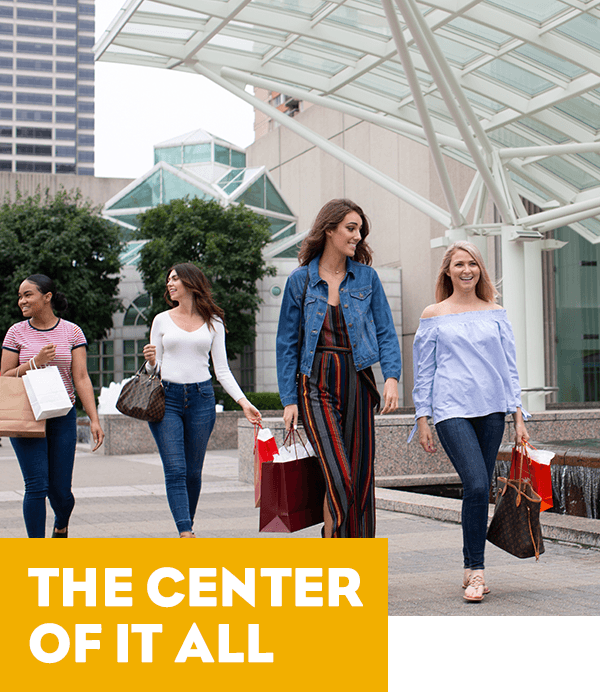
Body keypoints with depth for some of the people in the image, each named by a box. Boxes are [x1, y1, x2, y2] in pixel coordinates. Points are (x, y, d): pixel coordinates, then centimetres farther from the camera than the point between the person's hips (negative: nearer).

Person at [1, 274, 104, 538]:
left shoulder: (71, 332, 3)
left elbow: (81, 378, -1)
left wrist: (94, 419, -9)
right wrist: (36, 363, -13)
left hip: (62, 417, 1)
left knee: (60, 489, 3)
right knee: (36, 486, -9)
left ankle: (61, 526, 38)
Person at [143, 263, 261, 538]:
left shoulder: (213, 323, 10)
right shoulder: (162, 320, 10)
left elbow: (222, 369, 9)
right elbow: (154, 368, 14)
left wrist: (243, 401, -2)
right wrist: (151, 360, -10)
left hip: (201, 398, 1)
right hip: (167, 397, -1)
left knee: (193, 471, 5)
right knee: (175, 471, -11)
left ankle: (188, 524, 22)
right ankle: (186, 534, -15)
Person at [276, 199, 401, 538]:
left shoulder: (367, 277, 7)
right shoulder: (300, 280, 3)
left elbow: (386, 332, 8)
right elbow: (287, 343, 5)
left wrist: (392, 376, -9)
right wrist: (289, 399, 0)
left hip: (358, 382, 2)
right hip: (317, 383, -2)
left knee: (362, 476, 2)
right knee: (339, 477, -13)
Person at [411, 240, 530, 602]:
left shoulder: (496, 313, 12)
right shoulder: (434, 315, 7)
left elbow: (509, 366, 12)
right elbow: (423, 370, 8)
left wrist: (518, 415, 6)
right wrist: (422, 419, 3)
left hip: (492, 410, 3)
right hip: (452, 410, -3)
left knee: (480, 489, 5)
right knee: (476, 485, -18)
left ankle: (471, 568, 18)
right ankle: (476, 570, -8)